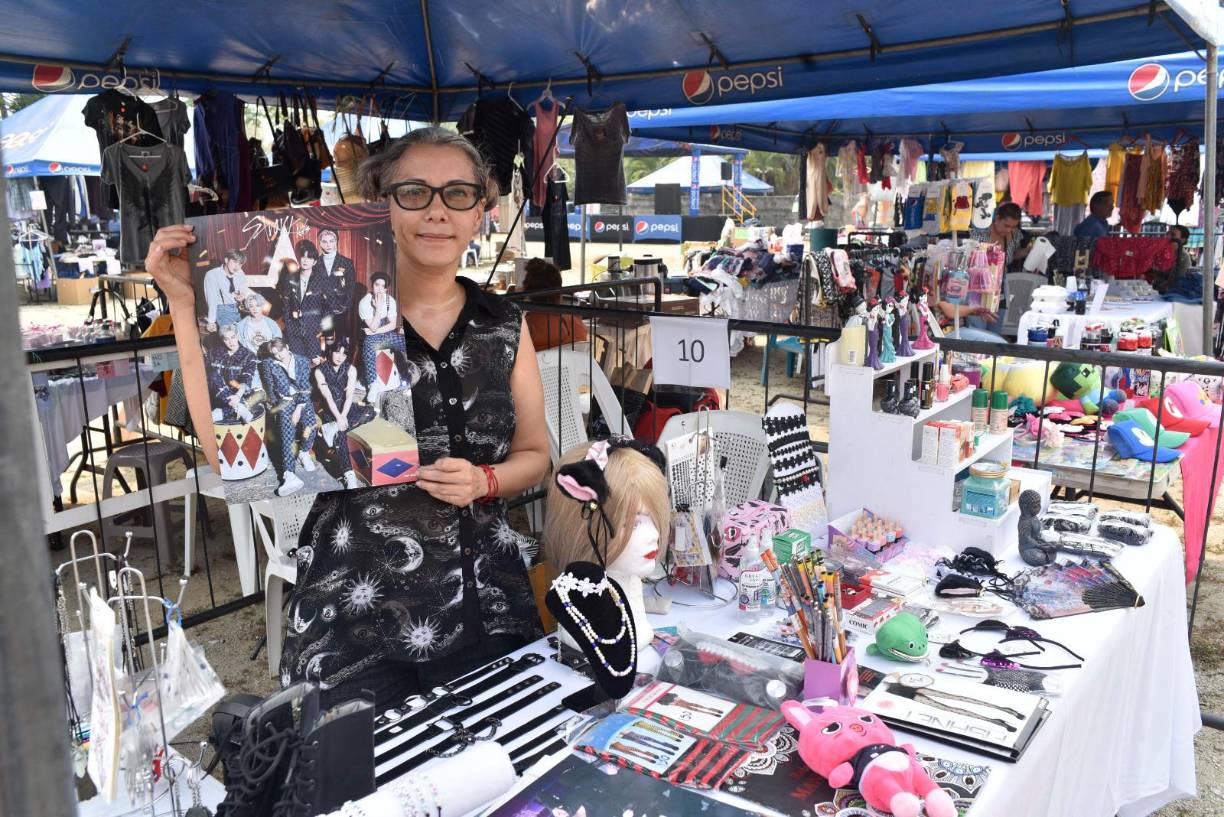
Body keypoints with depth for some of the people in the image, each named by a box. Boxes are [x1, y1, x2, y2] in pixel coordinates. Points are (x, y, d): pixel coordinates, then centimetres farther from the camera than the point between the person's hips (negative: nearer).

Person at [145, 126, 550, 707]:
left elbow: (534, 455, 12)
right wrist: (187, 305, -13)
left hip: (487, 610, 4)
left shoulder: (504, 325, 4)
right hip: (354, 615, -3)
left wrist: (483, 481, -10)